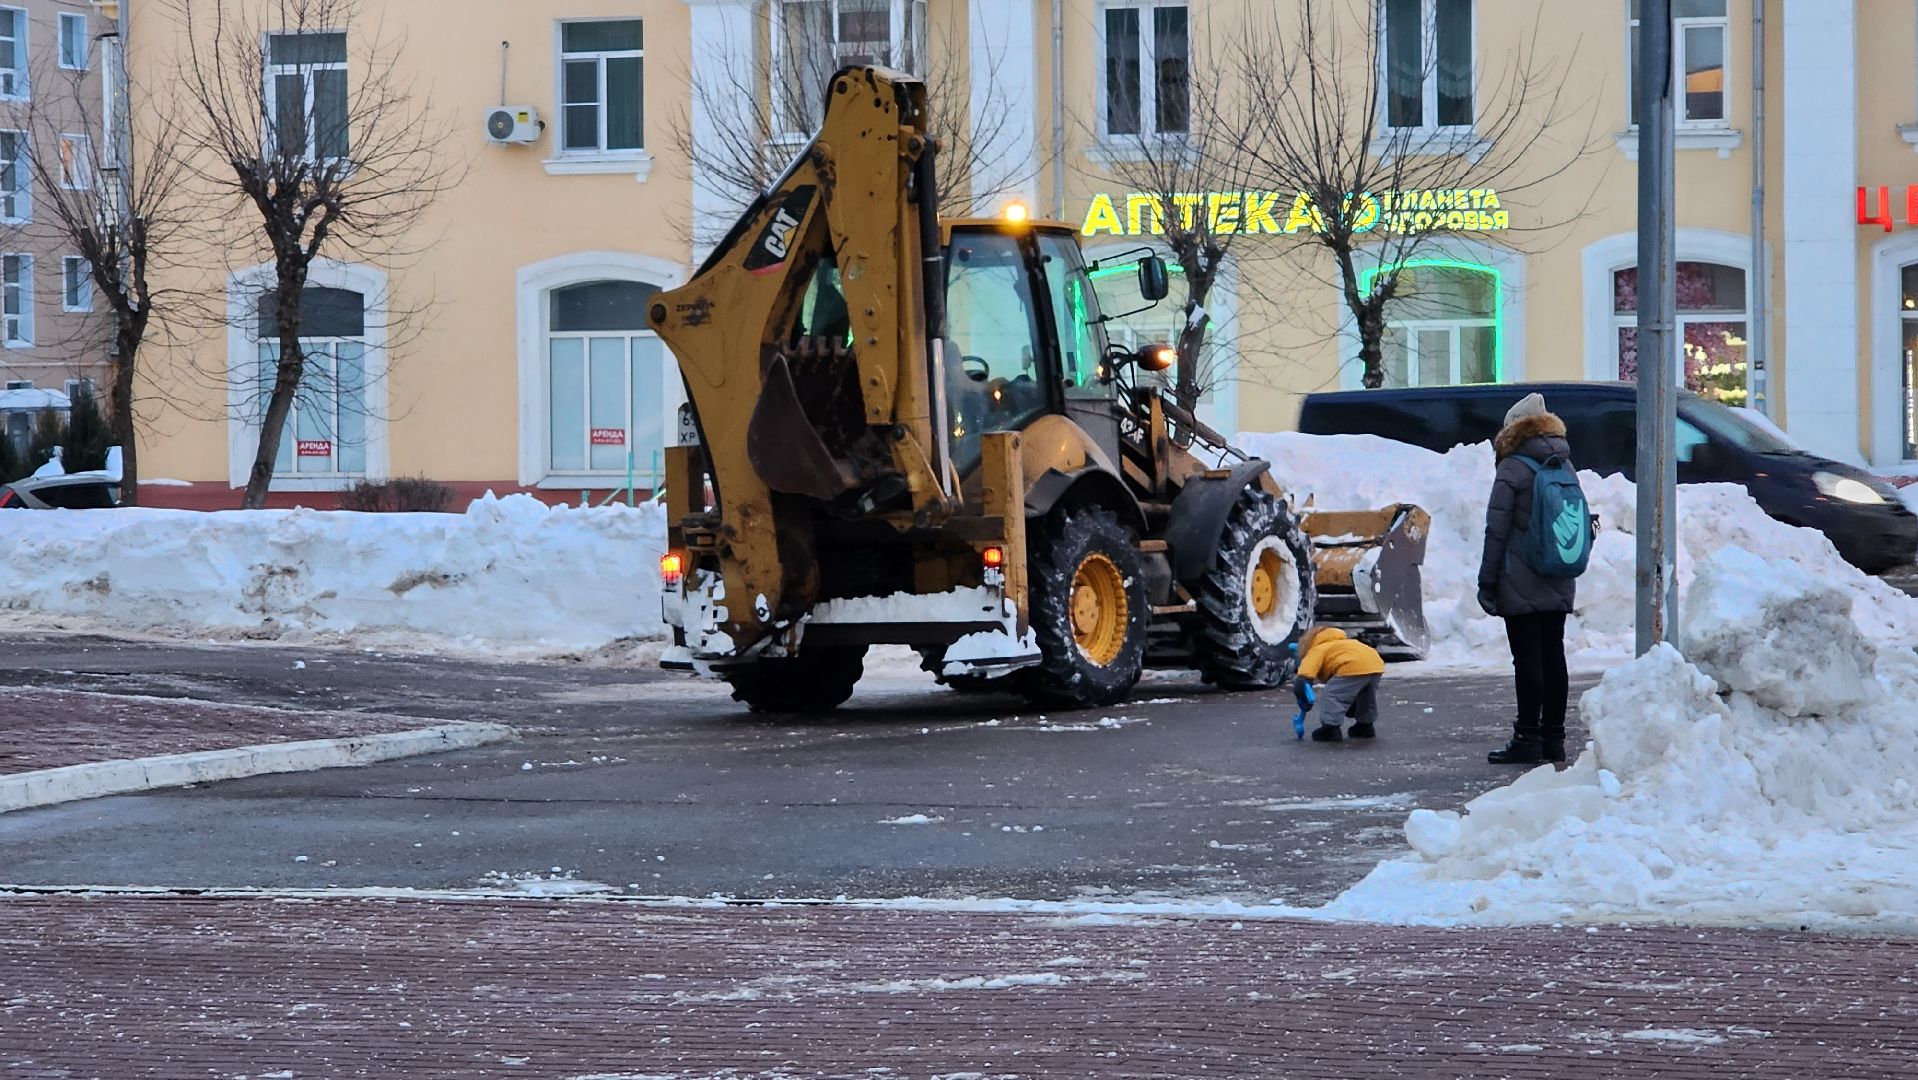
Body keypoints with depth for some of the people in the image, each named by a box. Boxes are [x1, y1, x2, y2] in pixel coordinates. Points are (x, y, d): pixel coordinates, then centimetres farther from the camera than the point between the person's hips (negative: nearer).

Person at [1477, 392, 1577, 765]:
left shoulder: (1513, 468, -10)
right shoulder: (1565, 467, 12)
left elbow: (1497, 528, -11)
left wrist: (1487, 581, -8)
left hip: (1521, 584, -7)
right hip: (1559, 585, 7)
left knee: (1528, 657, -6)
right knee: (1553, 654, 9)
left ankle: (1527, 738, -5)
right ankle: (1553, 737, 12)